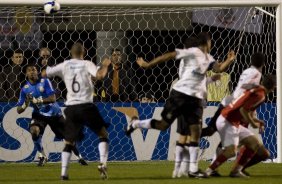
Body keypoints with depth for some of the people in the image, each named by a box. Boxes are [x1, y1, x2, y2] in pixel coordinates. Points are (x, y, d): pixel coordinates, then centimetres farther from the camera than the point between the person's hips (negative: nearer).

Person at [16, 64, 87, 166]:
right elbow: (19, 110, -5)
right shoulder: (25, 89, -5)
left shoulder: (45, 82, -10)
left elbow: (53, 99, -21)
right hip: (39, 114, 0)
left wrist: (38, 100, -31)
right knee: (34, 131, -29)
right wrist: (25, 105, -27)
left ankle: (79, 157, 27)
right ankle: (42, 156, -10)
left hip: (54, 113, 0)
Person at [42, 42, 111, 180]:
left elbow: (44, 74, 6)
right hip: (86, 106, -3)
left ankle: (64, 173, 0)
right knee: (103, 134, 12)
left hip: (71, 108, 3)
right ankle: (102, 163, -5)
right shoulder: (87, 64, -1)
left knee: (68, 141, 11)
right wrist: (105, 66, 0)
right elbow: (99, 76, -18)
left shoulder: (65, 65, 6)